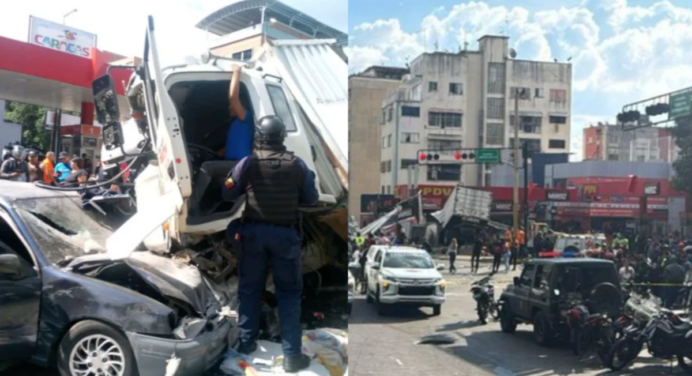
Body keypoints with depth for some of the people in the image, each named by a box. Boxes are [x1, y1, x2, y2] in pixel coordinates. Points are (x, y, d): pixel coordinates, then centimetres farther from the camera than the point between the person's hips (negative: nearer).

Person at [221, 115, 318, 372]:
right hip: (285, 234, 0)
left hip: (253, 232, 1)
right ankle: (292, 355, 6)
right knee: (289, 293, 6)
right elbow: (312, 199, 4)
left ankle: (246, 342, 27)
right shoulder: (297, 165, -4)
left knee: (249, 288, 16)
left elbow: (227, 195, 3)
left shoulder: (248, 163, -6)